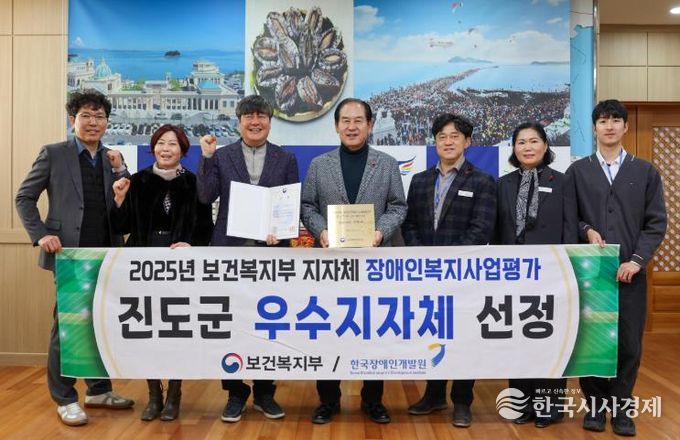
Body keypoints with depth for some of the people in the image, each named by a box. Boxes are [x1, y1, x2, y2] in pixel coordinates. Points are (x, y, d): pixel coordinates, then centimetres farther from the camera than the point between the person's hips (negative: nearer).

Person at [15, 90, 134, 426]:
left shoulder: (113, 159, 10)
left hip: (106, 255, 5)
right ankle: (65, 399, 17)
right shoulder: (53, 154, 0)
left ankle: (99, 391, 29)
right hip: (70, 254, -4)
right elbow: (24, 197, 2)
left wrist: (120, 170, -7)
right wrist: (40, 234, -10)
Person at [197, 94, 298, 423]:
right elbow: (206, 197, -5)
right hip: (230, 251, 0)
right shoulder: (221, 156, 6)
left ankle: (264, 393, 24)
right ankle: (235, 393, 21)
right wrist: (207, 157, -13)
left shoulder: (286, 159, 8)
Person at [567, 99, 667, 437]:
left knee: (629, 343, 3)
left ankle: (620, 407, 18)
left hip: (630, 271, 1)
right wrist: (586, 230, -14)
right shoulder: (577, 171, 7)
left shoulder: (646, 172, 9)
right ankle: (595, 404, 20)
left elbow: (657, 222, 3)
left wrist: (637, 260, -8)